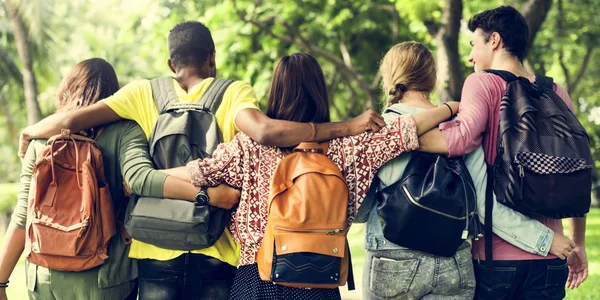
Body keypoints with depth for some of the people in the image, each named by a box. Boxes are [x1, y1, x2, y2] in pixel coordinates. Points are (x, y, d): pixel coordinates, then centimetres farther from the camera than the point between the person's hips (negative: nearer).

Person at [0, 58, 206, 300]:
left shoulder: (41, 138, 1)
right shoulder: (123, 131, -4)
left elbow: (23, 217, 0)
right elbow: (139, 178, -23)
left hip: (46, 278, 2)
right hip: (107, 277, -2)